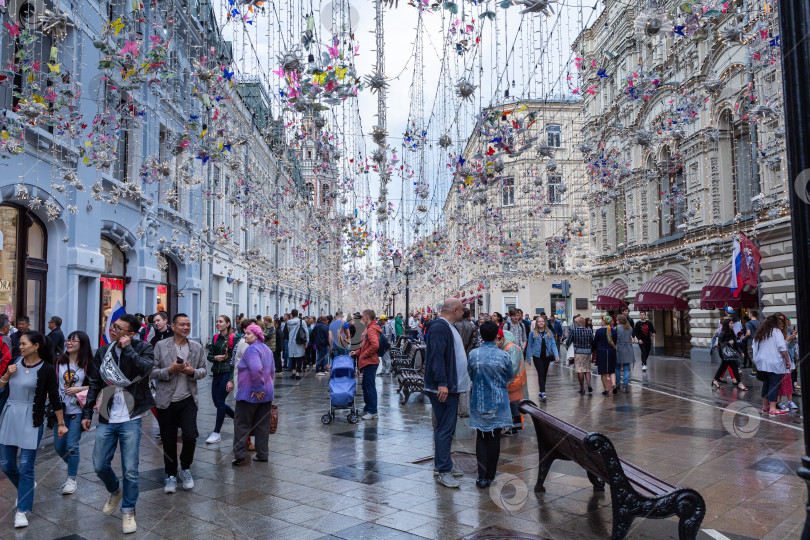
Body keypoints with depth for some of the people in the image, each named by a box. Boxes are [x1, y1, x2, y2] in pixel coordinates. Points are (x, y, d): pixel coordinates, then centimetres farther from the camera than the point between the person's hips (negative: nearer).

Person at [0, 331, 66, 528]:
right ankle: (27, 487, 41)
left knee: (26, 467, -3)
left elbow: (54, 398, -6)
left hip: (31, 420, -5)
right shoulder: (16, 362, 4)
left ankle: (21, 510, 9)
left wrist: (61, 424, -4)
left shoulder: (46, 369, -10)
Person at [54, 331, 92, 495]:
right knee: (58, 446, 9)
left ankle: (72, 478, 14)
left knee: (71, 445, -3)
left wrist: (79, 389, -15)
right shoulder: (60, 361, 4)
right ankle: (73, 465, 36)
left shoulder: (88, 364, -5)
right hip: (61, 409, 4)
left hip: (77, 410, -4)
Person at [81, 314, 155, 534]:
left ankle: (128, 511, 20)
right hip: (106, 419, 4)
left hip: (130, 420, -4)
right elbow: (94, 384, 12)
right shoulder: (103, 352, 6)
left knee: (130, 471, 0)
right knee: (100, 466, 10)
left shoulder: (143, 348, -6)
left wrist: (127, 347, -20)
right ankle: (115, 492, 40)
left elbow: (144, 369, -27)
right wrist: (87, 413, 9)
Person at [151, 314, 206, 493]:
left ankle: (185, 469, 16)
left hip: (188, 400, 1)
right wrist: (170, 369, -17)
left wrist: (192, 371, -10)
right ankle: (171, 475, 27)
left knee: (190, 436, -11)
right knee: (168, 442, 7)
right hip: (166, 401, -1)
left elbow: (204, 370, 10)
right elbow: (151, 372, -2)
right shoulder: (161, 346, -1)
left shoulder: (197, 347, 6)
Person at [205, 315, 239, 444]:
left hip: (227, 373, -7)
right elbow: (209, 355, 14)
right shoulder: (215, 338, 9)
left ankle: (216, 432, 6)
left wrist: (231, 380, -18)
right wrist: (215, 358, -11)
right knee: (216, 402, 11)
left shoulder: (233, 339, -10)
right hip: (216, 373, 7)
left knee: (220, 401, -5)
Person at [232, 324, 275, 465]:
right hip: (267, 393, 8)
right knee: (262, 425, 12)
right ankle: (262, 454, 16)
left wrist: (257, 388, -22)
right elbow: (272, 370, 21)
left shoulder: (252, 349, -15)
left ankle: (239, 454, 3)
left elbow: (256, 369, -30)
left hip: (250, 394, -8)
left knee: (241, 423, 2)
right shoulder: (266, 349, 14)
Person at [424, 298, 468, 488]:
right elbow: (437, 356, -24)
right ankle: (443, 471, -2)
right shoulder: (438, 328, -15)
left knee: (447, 428, 16)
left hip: (451, 386, 11)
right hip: (443, 388, -11)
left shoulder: (449, 327, 18)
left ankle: (444, 464, 26)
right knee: (444, 428, -7)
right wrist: (442, 383, -29)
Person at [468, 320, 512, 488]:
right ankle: (491, 476, 14)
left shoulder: (474, 354, -9)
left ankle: (482, 477, 5)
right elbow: (510, 376, 6)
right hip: (498, 402, 0)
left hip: (479, 402, 0)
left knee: (481, 438, 7)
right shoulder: (504, 356, -9)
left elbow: (470, 375, 4)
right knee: (494, 438, 8)